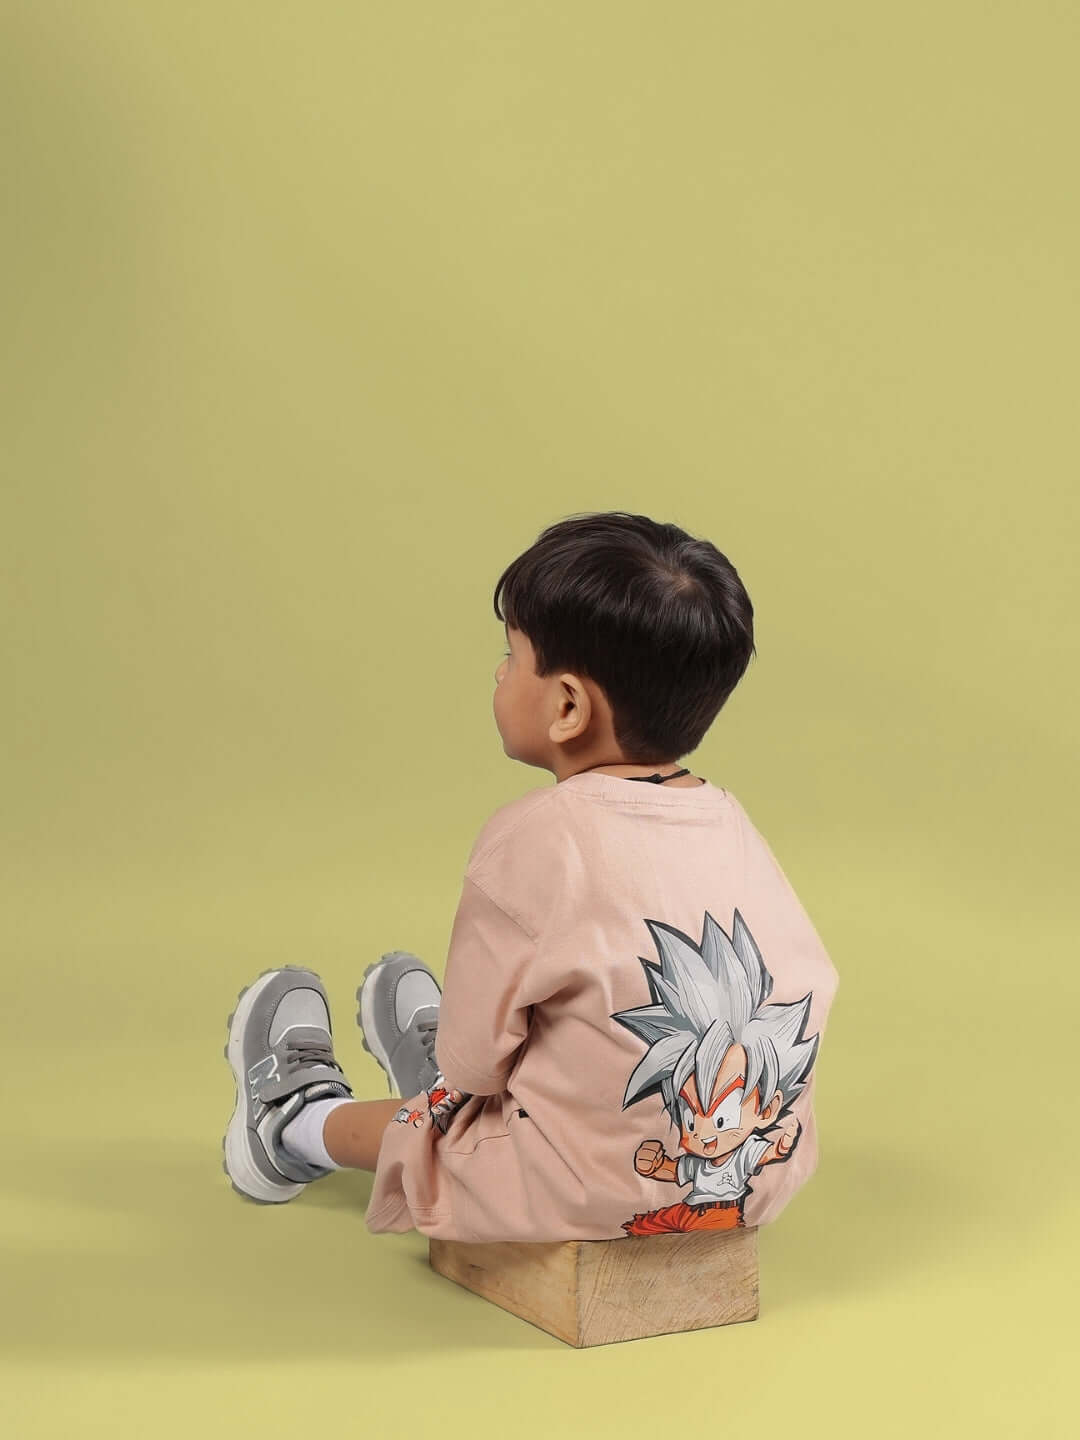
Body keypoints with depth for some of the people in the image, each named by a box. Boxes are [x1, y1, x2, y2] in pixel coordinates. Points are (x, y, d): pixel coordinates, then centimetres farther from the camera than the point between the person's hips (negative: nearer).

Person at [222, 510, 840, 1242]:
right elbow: (810, 981, 8)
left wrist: (464, 1067, 14)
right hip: (768, 1174, 6)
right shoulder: (729, 820, 1)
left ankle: (296, 1117, 51)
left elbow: (476, 1054, -12)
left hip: (603, 1195, -6)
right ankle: (435, 1061, 61)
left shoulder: (534, 837, -18)